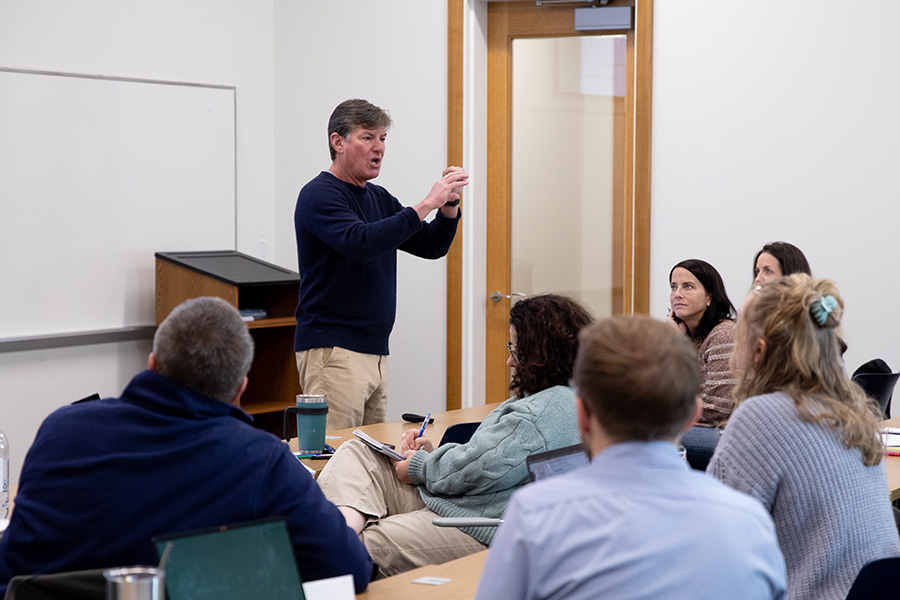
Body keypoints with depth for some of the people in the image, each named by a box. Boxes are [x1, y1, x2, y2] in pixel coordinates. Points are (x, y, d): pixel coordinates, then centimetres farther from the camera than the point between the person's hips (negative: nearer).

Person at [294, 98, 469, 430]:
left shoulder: (379, 197, 18)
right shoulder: (319, 195, -9)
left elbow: (431, 246, 15)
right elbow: (361, 242, -27)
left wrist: (449, 204, -3)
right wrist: (426, 205, -25)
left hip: (376, 351, 9)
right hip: (332, 351, -9)